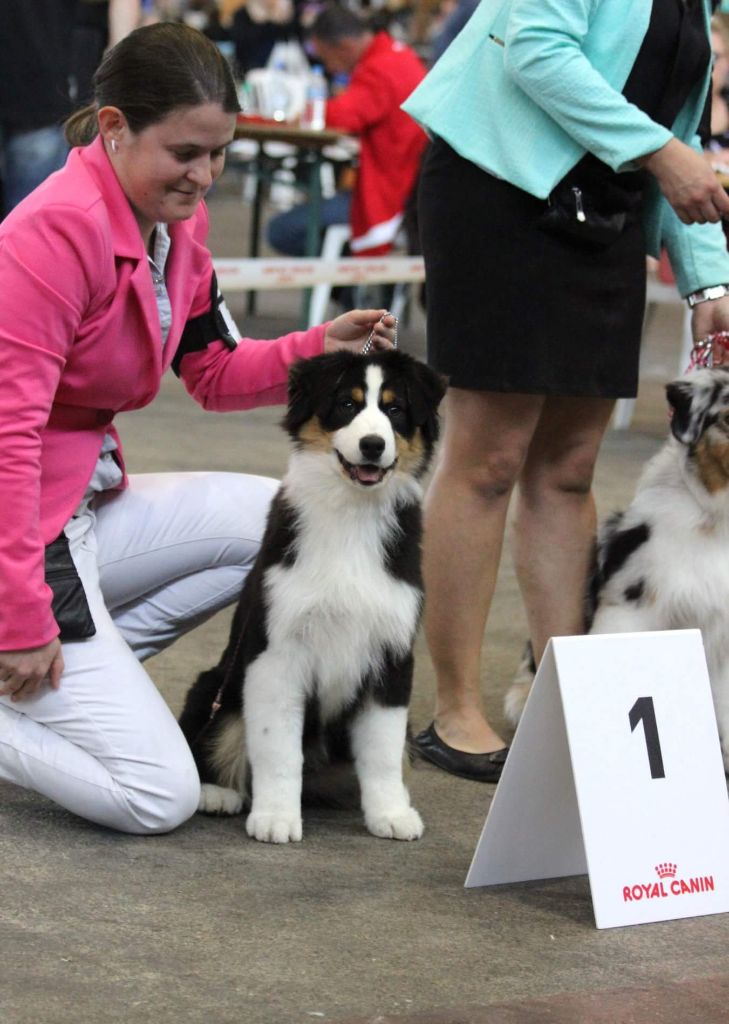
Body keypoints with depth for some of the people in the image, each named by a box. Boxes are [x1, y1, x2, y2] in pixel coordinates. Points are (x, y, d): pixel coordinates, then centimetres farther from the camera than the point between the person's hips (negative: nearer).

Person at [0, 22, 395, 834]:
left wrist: (321, 347, -4)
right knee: (158, 797, -13)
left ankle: (75, 672, 6)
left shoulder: (177, 223, 6)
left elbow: (216, 375, 16)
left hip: (87, 505, 9)